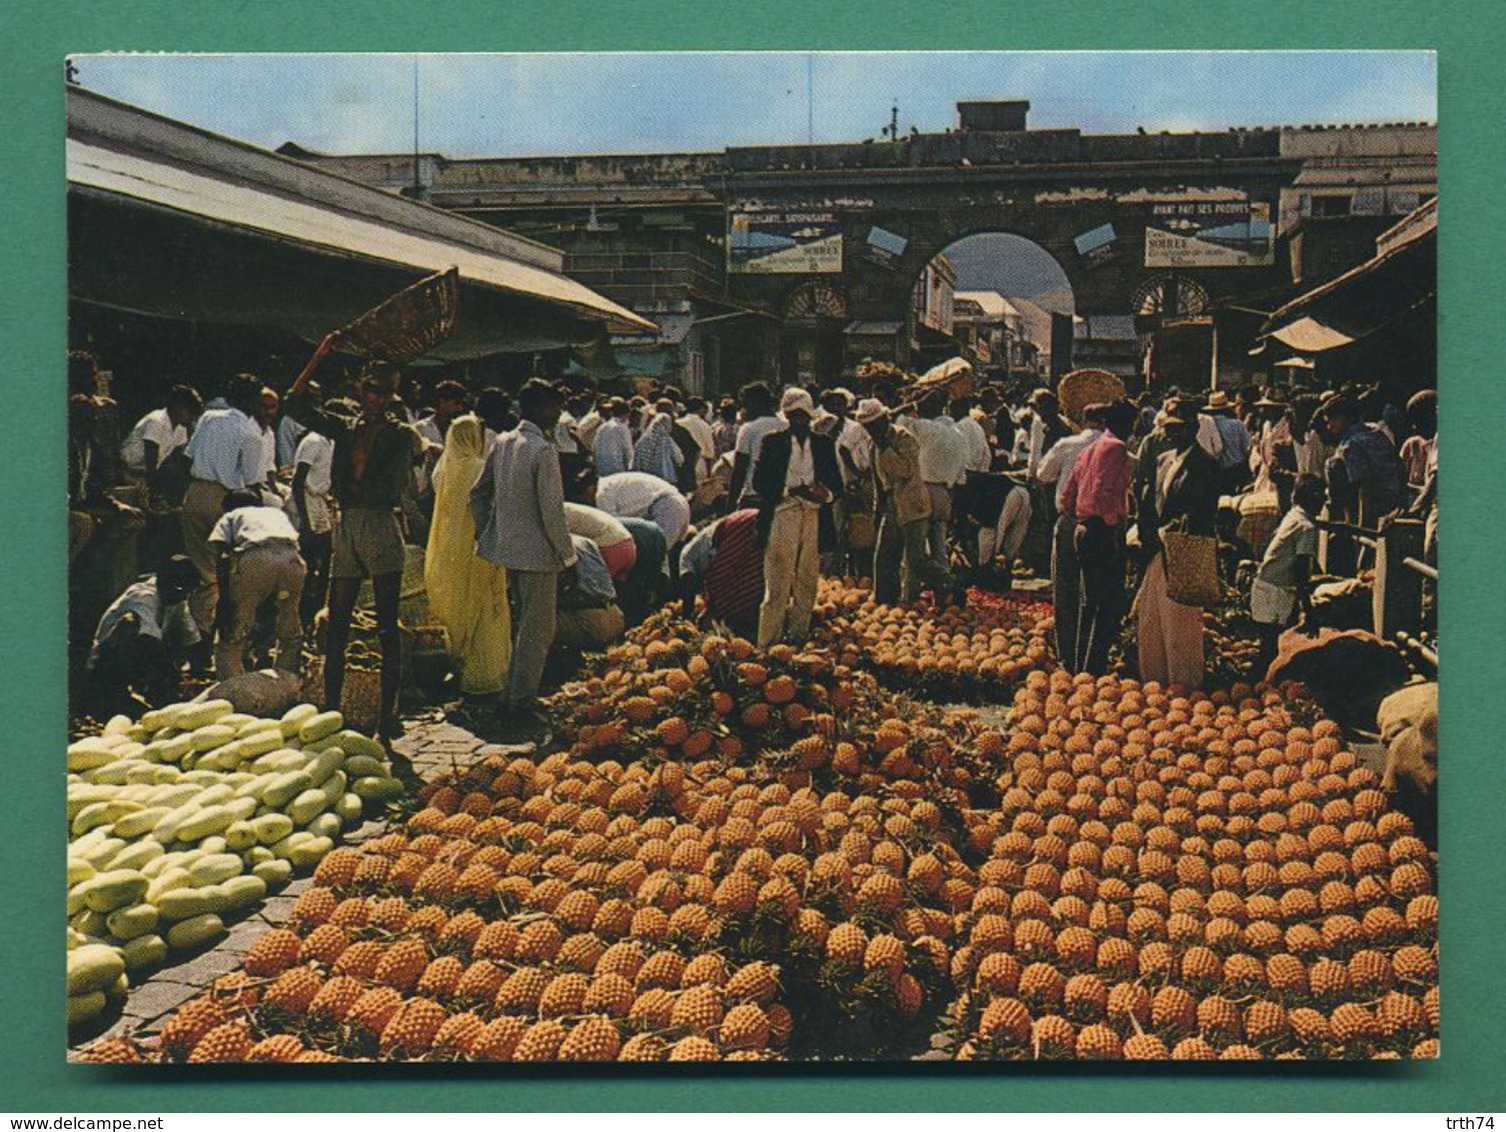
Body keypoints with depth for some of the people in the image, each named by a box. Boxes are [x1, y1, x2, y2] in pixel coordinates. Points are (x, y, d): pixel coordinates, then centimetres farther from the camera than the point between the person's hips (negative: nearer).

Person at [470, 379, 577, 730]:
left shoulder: (502, 443, 5)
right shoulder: (543, 451, -18)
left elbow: (478, 494, 11)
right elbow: (552, 511, -19)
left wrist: (486, 535, 20)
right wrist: (567, 555, -9)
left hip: (508, 548, 8)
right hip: (537, 552, -8)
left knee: (522, 624, 22)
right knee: (539, 629, 2)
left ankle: (514, 695, 30)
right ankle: (522, 701, 5)